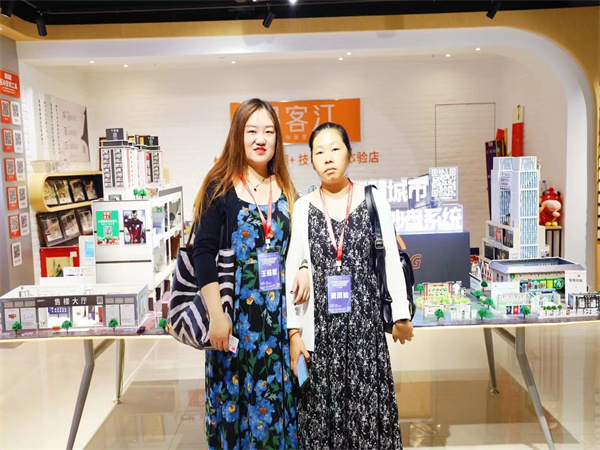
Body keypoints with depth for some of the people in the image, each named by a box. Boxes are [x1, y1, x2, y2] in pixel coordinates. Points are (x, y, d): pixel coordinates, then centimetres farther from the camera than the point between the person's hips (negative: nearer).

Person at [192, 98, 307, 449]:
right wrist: (216, 314, -16)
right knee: (237, 395, 6)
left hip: (279, 313, 4)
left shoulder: (286, 190, 8)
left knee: (278, 393, 11)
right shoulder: (221, 187, -5)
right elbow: (204, 254, -10)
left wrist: (302, 270, -6)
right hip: (236, 314, -3)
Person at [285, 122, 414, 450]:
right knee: (323, 407, 9)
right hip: (319, 325, 1)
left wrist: (401, 315, 5)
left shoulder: (374, 201, 0)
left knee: (368, 404, 5)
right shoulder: (302, 207, 1)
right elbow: (293, 272, 1)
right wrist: (294, 332, -2)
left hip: (364, 321, 0)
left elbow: (391, 261, 3)